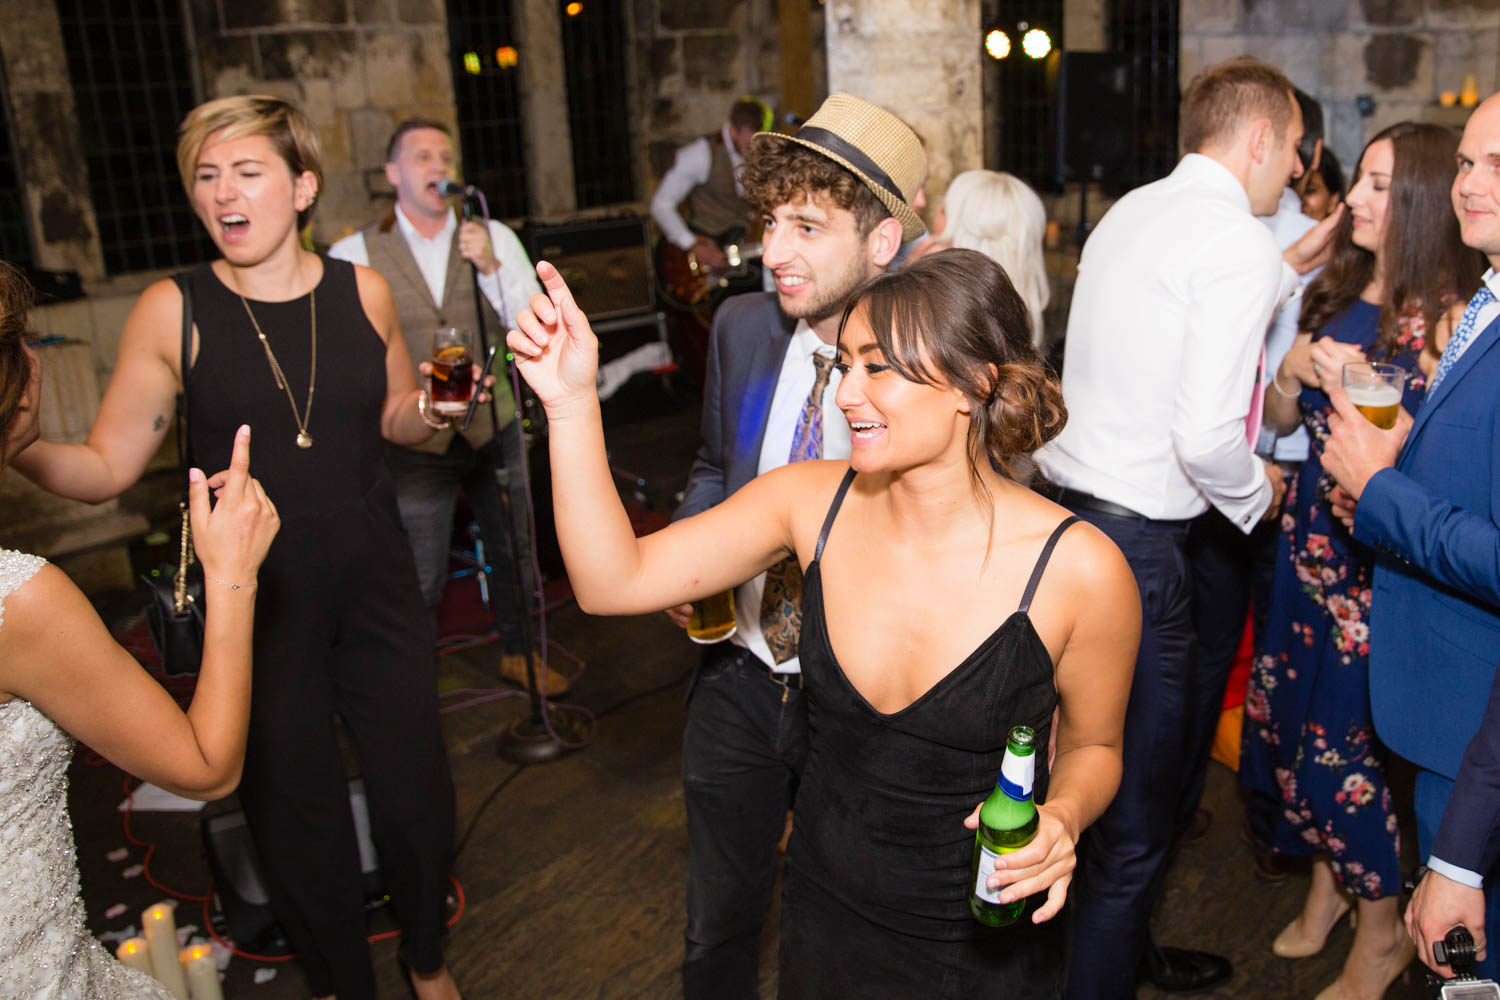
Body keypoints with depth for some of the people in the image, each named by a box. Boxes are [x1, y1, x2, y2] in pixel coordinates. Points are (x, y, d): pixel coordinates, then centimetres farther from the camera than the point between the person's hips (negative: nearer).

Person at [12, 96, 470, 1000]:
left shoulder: (362, 291, -2)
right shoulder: (172, 312, -7)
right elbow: (104, 468, -6)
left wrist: (429, 407, -9)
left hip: (374, 583, 2)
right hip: (255, 599, -1)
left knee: (415, 783, 8)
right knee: (294, 805, 11)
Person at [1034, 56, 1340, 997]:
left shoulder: (1131, 213, 12)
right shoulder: (1238, 243, -14)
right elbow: (1205, 434, -22)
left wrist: (1285, 272, 26)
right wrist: (1258, 491, -2)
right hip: (1136, 543, -9)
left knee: (1104, 769, 25)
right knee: (1137, 808, 6)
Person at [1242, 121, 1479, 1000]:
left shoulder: (1449, 316, -12)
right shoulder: (1338, 290, 7)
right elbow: (1282, 420, 12)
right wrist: (1294, 371, -8)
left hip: (1385, 560, -6)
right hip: (1312, 539, 6)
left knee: (1343, 745, 2)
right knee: (1285, 718, 13)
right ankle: (1327, 882, 38)